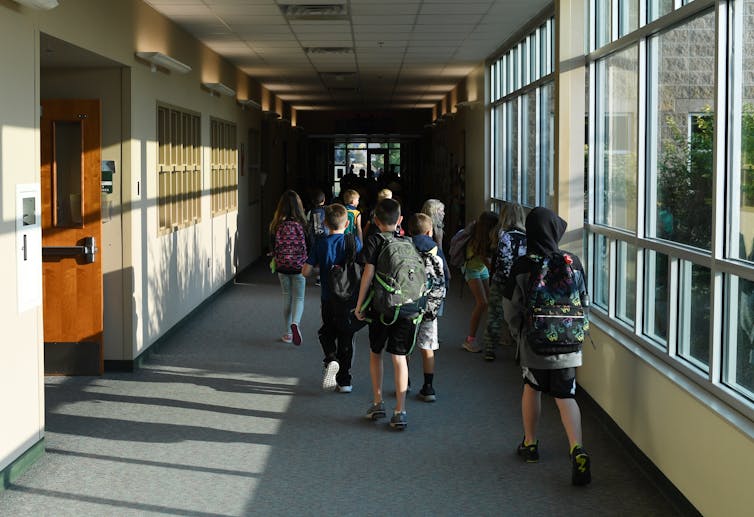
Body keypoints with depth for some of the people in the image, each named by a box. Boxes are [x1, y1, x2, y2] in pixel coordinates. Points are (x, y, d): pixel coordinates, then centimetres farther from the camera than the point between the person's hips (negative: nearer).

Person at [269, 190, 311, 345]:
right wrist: (307, 262, 14)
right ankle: (295, 323, -20)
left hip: (282, 267, 2)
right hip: (299, 267, -2)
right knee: (299, 298, 8)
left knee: (287, 297, 16)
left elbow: (272, 247, 0)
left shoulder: (276, 225, -8)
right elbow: (310, 246, -5)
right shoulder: (302, 224, -12)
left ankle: (288, 333, 20)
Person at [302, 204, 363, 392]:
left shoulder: (320, 244, -3)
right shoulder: (353, 241, -8)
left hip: (328, 299, 1)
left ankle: (331, 359, -8)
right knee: (346, 338, 10)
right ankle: (344, 382, 14)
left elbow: (306, 271, -4)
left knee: (326, 333, 21)